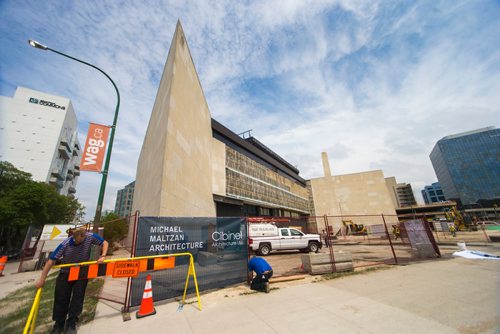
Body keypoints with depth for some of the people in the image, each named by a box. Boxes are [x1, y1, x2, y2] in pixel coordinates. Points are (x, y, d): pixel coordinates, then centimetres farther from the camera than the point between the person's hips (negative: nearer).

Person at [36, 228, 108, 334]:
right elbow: (51, 261, -18)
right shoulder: (65, 244, -28)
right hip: (66, 272, 0)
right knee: (61, 297, 7)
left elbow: (105, 243, -14)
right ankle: (59, 324, 29)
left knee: (78, 295, -2)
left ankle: (71, 323, 16)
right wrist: (42, 280, -17)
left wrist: (102, 256, -26)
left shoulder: (90, 237, -26)